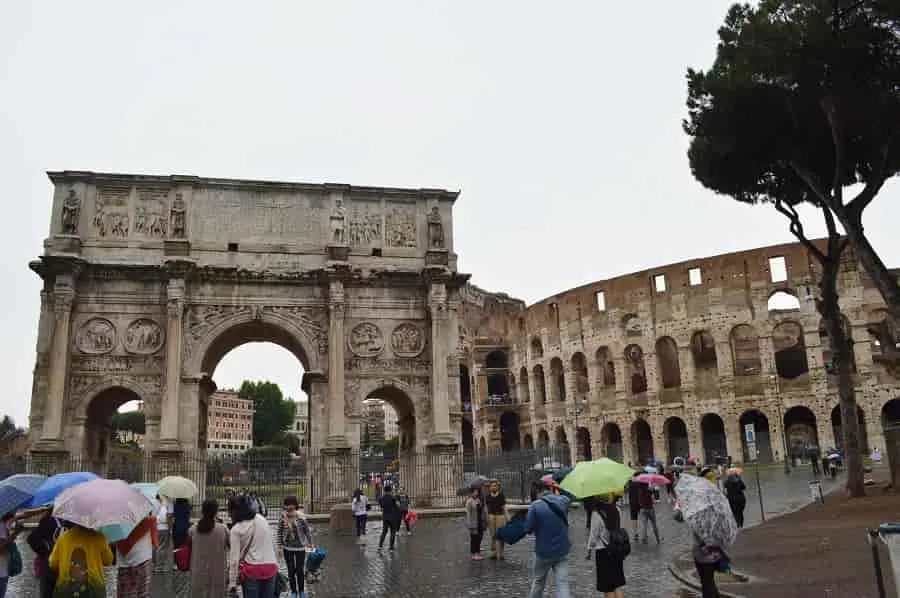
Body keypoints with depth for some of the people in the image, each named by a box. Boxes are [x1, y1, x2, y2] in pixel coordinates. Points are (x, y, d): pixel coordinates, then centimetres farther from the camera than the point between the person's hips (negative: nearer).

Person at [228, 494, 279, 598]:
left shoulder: (236, 529, -6)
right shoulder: (262, 519, 7)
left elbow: (234, 558, -6)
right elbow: (273, 544, 12)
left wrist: (232, 582, 0)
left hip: (252, 570, -4)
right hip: (270, 567, 4)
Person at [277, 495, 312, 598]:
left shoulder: (301, 517, -16)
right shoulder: (283, 518, -10)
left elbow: (308, 531, -7)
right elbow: (280, 533, 0)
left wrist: (310, 544, -4)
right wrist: (280, 546, -1)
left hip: (300, 548, -2)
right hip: (287, 548, 2)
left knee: (300, 570, 5)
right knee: (291, 571, 8)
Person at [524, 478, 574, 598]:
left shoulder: (535, 505, -14)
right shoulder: (562, 501, -2)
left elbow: (528, 529, -13)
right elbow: (571, 496, 23)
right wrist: (558, 489, 17)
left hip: (544, 552, -2)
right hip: (562, 551, 2)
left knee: (538, 581, 19)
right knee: (562, 583, -1)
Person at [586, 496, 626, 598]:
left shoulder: (597, 515, -18)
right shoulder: (617, 511, -4)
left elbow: (593, 535, -11)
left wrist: (589, 550, 2)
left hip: (603, 552, -5)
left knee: (607, 586, 7)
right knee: (618, 583, 14)